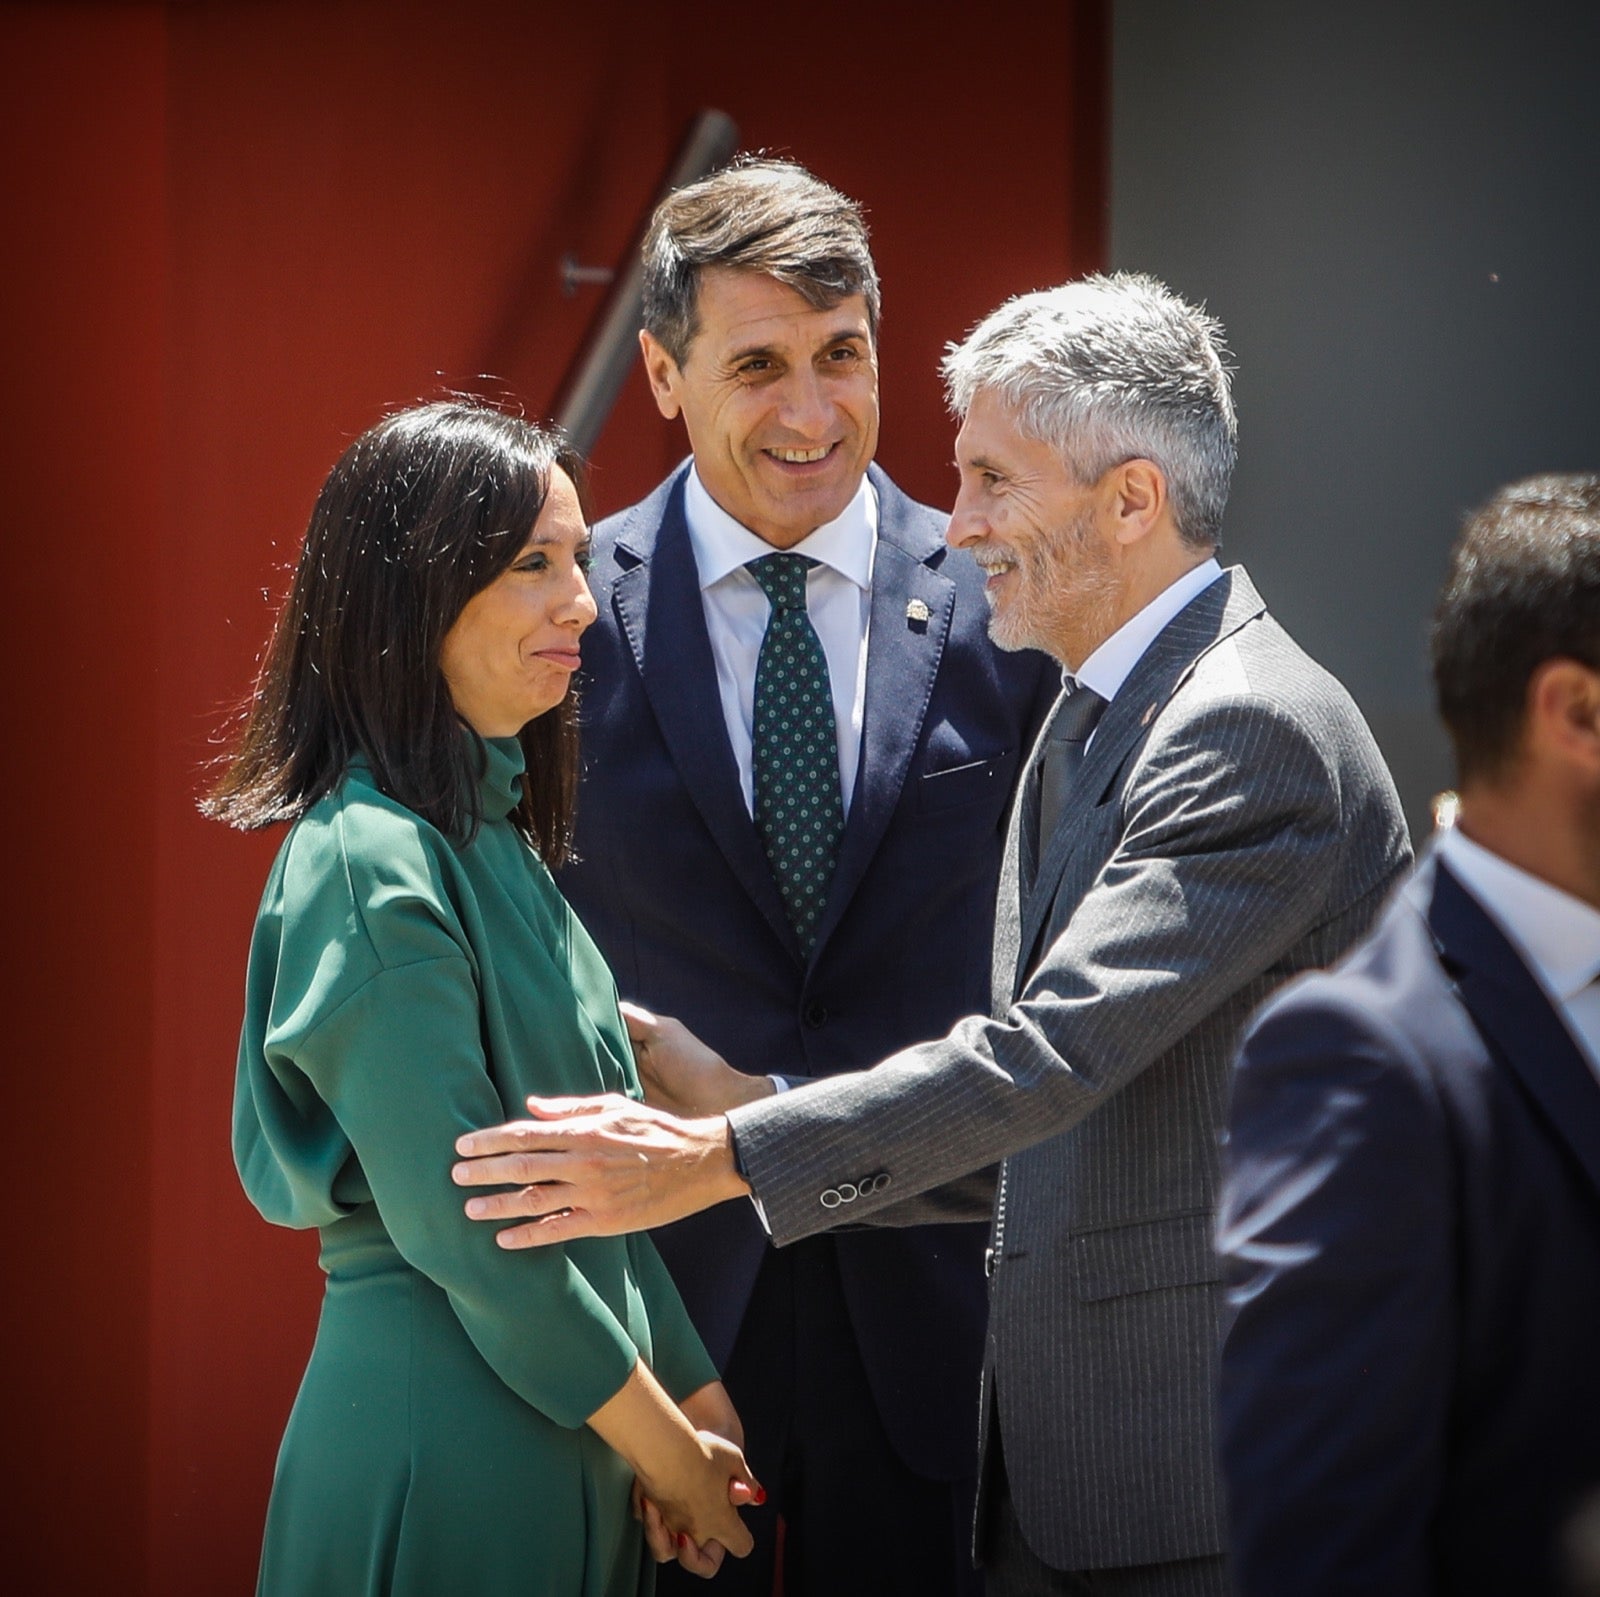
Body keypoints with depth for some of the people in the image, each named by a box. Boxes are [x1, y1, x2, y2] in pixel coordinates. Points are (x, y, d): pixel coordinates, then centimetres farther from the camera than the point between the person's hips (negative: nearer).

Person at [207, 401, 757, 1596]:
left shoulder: (492, 835, 12)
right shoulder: (373, 866, -17)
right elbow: (464, 1229, -19)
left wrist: (699, 1404, 8)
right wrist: (668, 1453, -11)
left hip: (562, 1446, 9)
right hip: (444, 1455, -9)